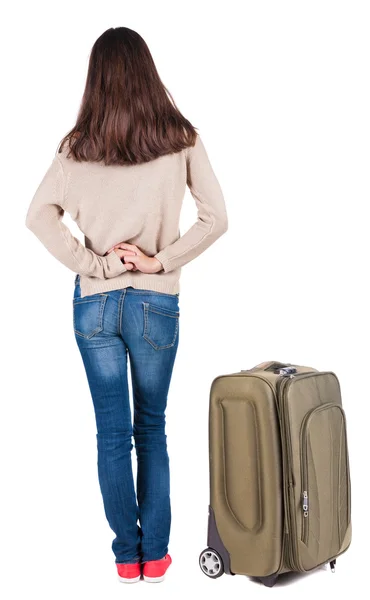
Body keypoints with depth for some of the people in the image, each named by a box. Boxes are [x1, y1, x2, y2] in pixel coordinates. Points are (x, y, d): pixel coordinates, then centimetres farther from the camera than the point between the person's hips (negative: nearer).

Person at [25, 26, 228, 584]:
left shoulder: (77, 145, -1)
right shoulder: (180, 139, -3)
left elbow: (38, 214, -9)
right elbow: (216, 218, -8)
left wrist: (92, 264, -8)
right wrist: (161, 261, -7)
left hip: (94, 304, 1)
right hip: (156, 305, 0)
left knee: (112, 432, 10)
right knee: (152, 429, 15)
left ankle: (127, 553, 22)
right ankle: (155, 554, 22)